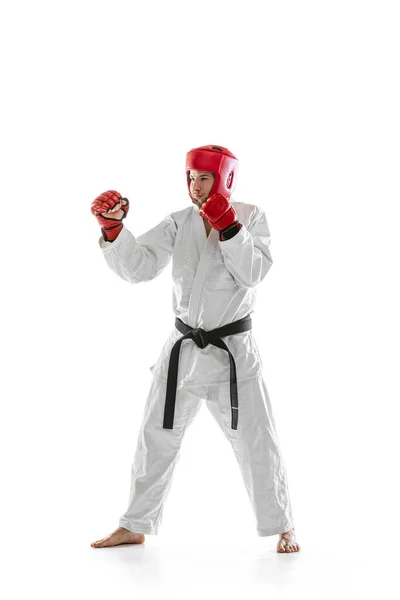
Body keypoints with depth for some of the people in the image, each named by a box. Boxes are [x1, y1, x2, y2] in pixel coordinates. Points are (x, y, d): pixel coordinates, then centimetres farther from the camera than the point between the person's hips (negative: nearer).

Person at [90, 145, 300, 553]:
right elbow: (137, 267, -8)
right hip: (183, 348, 3)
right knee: (156, 437, 10)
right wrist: (113, 227, -22)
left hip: (233, 350, -3)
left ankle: (282, 527, 20)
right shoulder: (179, 223, 2)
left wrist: (229, 227, -26)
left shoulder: (249, 216, -4)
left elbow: (253, 273, -17)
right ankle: (135, 526, 25)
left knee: (256, 441, 2)